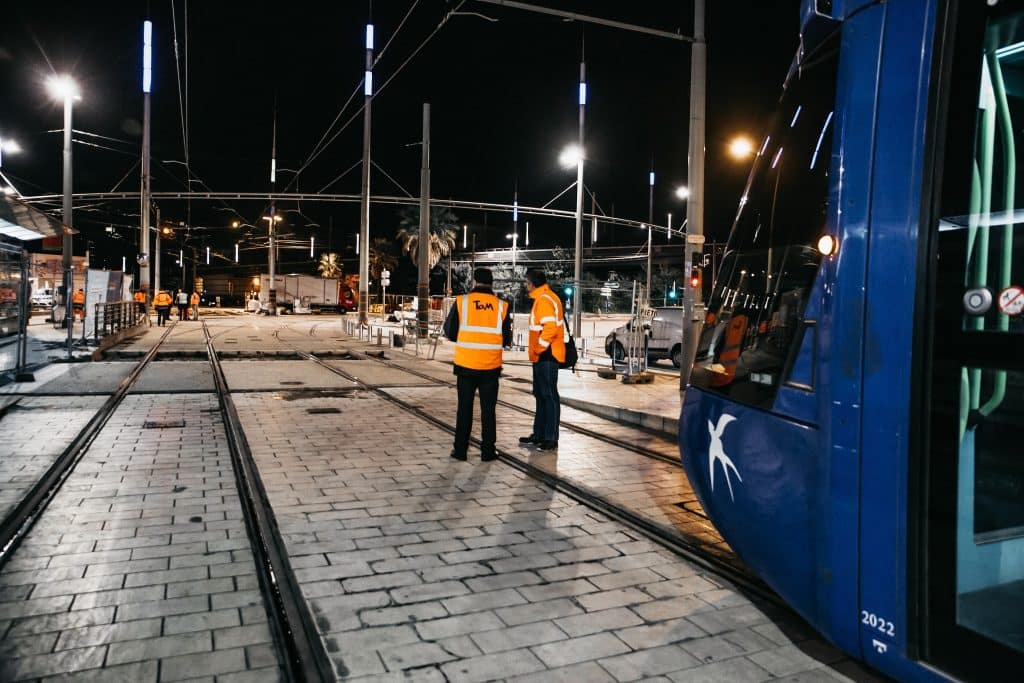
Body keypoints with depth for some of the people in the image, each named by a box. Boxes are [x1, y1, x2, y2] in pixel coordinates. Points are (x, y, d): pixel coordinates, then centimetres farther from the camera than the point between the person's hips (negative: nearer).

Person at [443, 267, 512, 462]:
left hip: (465, 365, 0)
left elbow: (449, 332, 0)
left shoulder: (461, 302, -6)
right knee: (488, 409, 10)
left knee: (464, 408, 11)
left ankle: (460, 450, 15)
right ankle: (488, 450, 14)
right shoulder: (501, 306, -3)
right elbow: (506, 340, 2)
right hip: (491, 367, 0)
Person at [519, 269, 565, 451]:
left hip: (546, 356, -11)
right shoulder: (543, 298, 18)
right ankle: (539, 435, 24)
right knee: (541, 395, 15)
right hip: (541, 356, 11)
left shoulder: (545, 300, -15)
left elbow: (550, 327, -25)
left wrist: (539, 348, -16)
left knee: (549, 395, -6)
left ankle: (551, 439, -1)